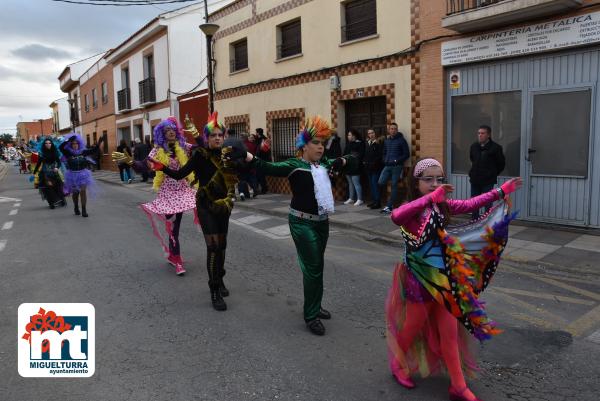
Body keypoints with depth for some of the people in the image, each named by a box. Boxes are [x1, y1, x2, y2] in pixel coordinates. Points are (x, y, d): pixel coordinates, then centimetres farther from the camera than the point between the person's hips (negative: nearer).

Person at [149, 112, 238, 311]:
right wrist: (161, 167, -29)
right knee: (213, 246, -11)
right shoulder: (200, 155, -12)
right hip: (206, 206, -5)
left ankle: (220, 280, 34)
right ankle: (214, 291, -1)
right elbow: (180, 174, -14)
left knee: (222, 245, 14)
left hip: (223, 206, 5)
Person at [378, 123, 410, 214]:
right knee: (380, 183, -8)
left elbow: (407, 154, -3)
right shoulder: (386, 141, 15)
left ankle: (389, 206, 3)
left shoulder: (401, 140, -1)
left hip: (397, 166, -5)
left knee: (394, 186, -1)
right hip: (387, 166, 5)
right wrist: (385, 160, 7)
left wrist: (397, 161, -12)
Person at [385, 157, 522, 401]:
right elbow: (396, 216, -45)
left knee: (450, 332, 13)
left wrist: (501, 191, 11)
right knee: (413, 328, 14)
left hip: (443, 277, 6)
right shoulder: (412, 210, -21)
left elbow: (470, 204, 11)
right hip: (420, 279, -6)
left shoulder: (443, 206, -1)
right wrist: (431, 197, -48)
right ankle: (398, 365, 43)